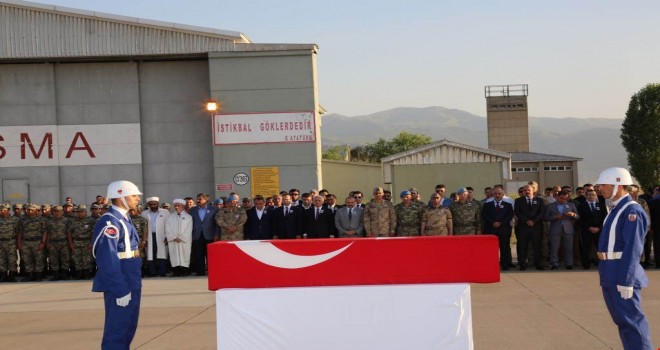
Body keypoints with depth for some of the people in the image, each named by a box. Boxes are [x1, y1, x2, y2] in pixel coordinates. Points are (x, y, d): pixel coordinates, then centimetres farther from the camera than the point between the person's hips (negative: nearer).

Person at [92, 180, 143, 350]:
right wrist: (121, 290, -24)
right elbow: (108, 260, -23)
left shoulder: (123, 219, 15)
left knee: (129, 328, 17)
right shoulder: (109, 222, -16)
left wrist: (133, 285, 16)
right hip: (120, 286, -10)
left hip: (131, 284, 10)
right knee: (117, 330, -3)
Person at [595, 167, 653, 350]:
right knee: (621, 319, 16)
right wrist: (605, 271, 16)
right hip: (610, 275, 10)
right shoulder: (616, 209, 14)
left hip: (622, 274, -10)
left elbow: (633, 249, -21)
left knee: (631, 319, -4)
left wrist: (626, 280, -23)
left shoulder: (632, 211, -16)